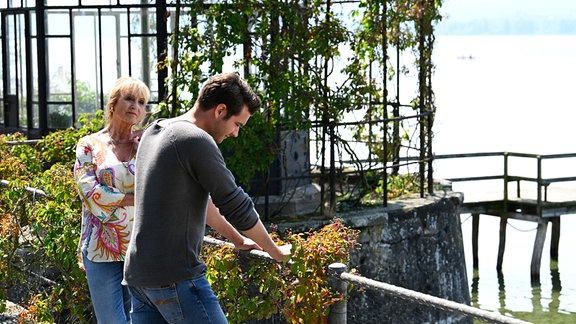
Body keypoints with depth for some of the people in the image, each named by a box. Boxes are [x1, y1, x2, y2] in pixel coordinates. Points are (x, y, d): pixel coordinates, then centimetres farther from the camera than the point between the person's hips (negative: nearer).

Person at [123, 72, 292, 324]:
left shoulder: (153, 132, 16)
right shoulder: (197, 141, -13)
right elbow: (237, 207, -8)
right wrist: (275, 252, 8)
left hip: (138, 274, 9)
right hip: (175, 277, -9)